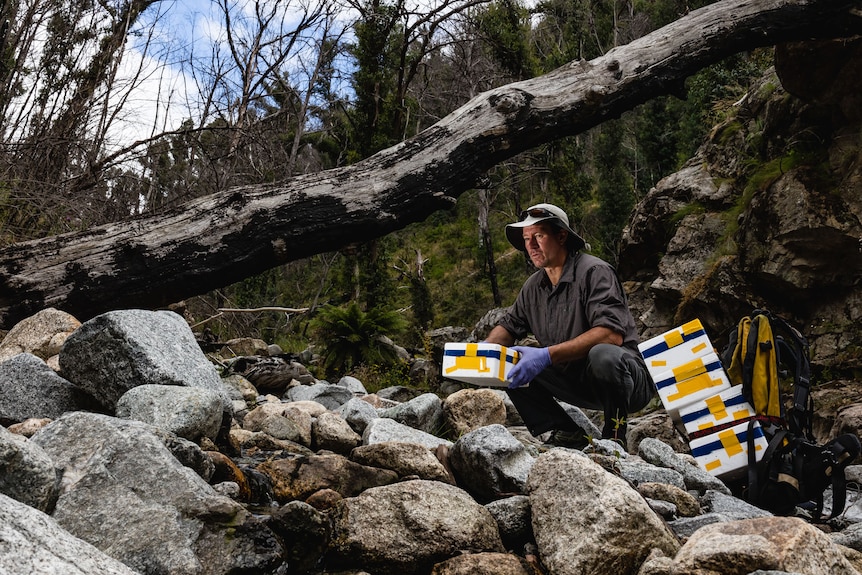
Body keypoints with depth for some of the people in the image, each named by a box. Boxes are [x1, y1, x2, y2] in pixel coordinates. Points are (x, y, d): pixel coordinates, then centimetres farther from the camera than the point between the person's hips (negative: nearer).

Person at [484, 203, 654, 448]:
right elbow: (508, 326, 14)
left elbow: (612, 334, -29)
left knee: (602, 354, -39)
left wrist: (548, 355, -36)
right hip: (576, 381, 7)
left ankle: (615, 436, -14)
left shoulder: (594, 272, -17)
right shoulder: (533, 286, 6)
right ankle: (566, 433, -1)